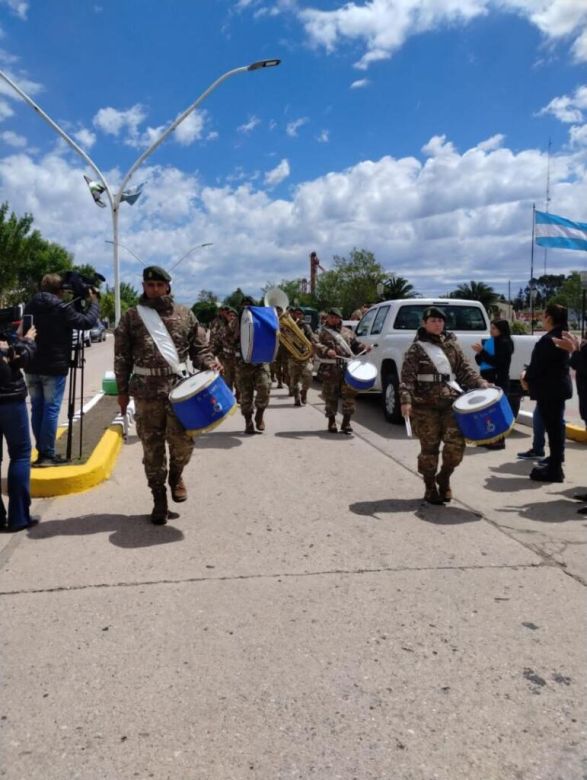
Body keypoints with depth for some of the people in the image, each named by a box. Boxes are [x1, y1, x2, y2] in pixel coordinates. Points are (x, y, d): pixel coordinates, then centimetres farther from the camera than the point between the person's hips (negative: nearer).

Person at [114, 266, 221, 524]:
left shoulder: (185, 315, 8)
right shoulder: (132, 317, 6)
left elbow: (199, 348, 10)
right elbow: (122, 357, 7)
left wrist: (210, 363, -10)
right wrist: (122, 390, 3)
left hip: (179, 387, 0)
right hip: (146, 390, 0)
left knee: (183, 440, -9)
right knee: (152, 447, 6)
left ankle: (176, 474, 25)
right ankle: (159, 500, 21)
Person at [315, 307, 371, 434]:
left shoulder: (347, 332, 19)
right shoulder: (323, 332, 7)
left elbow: (356, 345, 23)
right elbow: (317, 346, -8)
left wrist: (364, 348, 3)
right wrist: (327, 351, -26)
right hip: (331, 370, -2)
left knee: (349, 394, -3)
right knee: (330, 396, 5)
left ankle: (346, 422, 9)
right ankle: (332, 421, 22)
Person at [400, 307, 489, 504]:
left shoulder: (452, 345, 11)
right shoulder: (416, 348, -2)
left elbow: (464, 368, 13)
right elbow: (407, 377, -9)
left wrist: (481, 383, -2)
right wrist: (406, 400, -22)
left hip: (451, 401, 3)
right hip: (425, 405, -3)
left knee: (456, 442, -8)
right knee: (429, 447, 3)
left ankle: (444, 477, 18)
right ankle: (430, 487, 20)